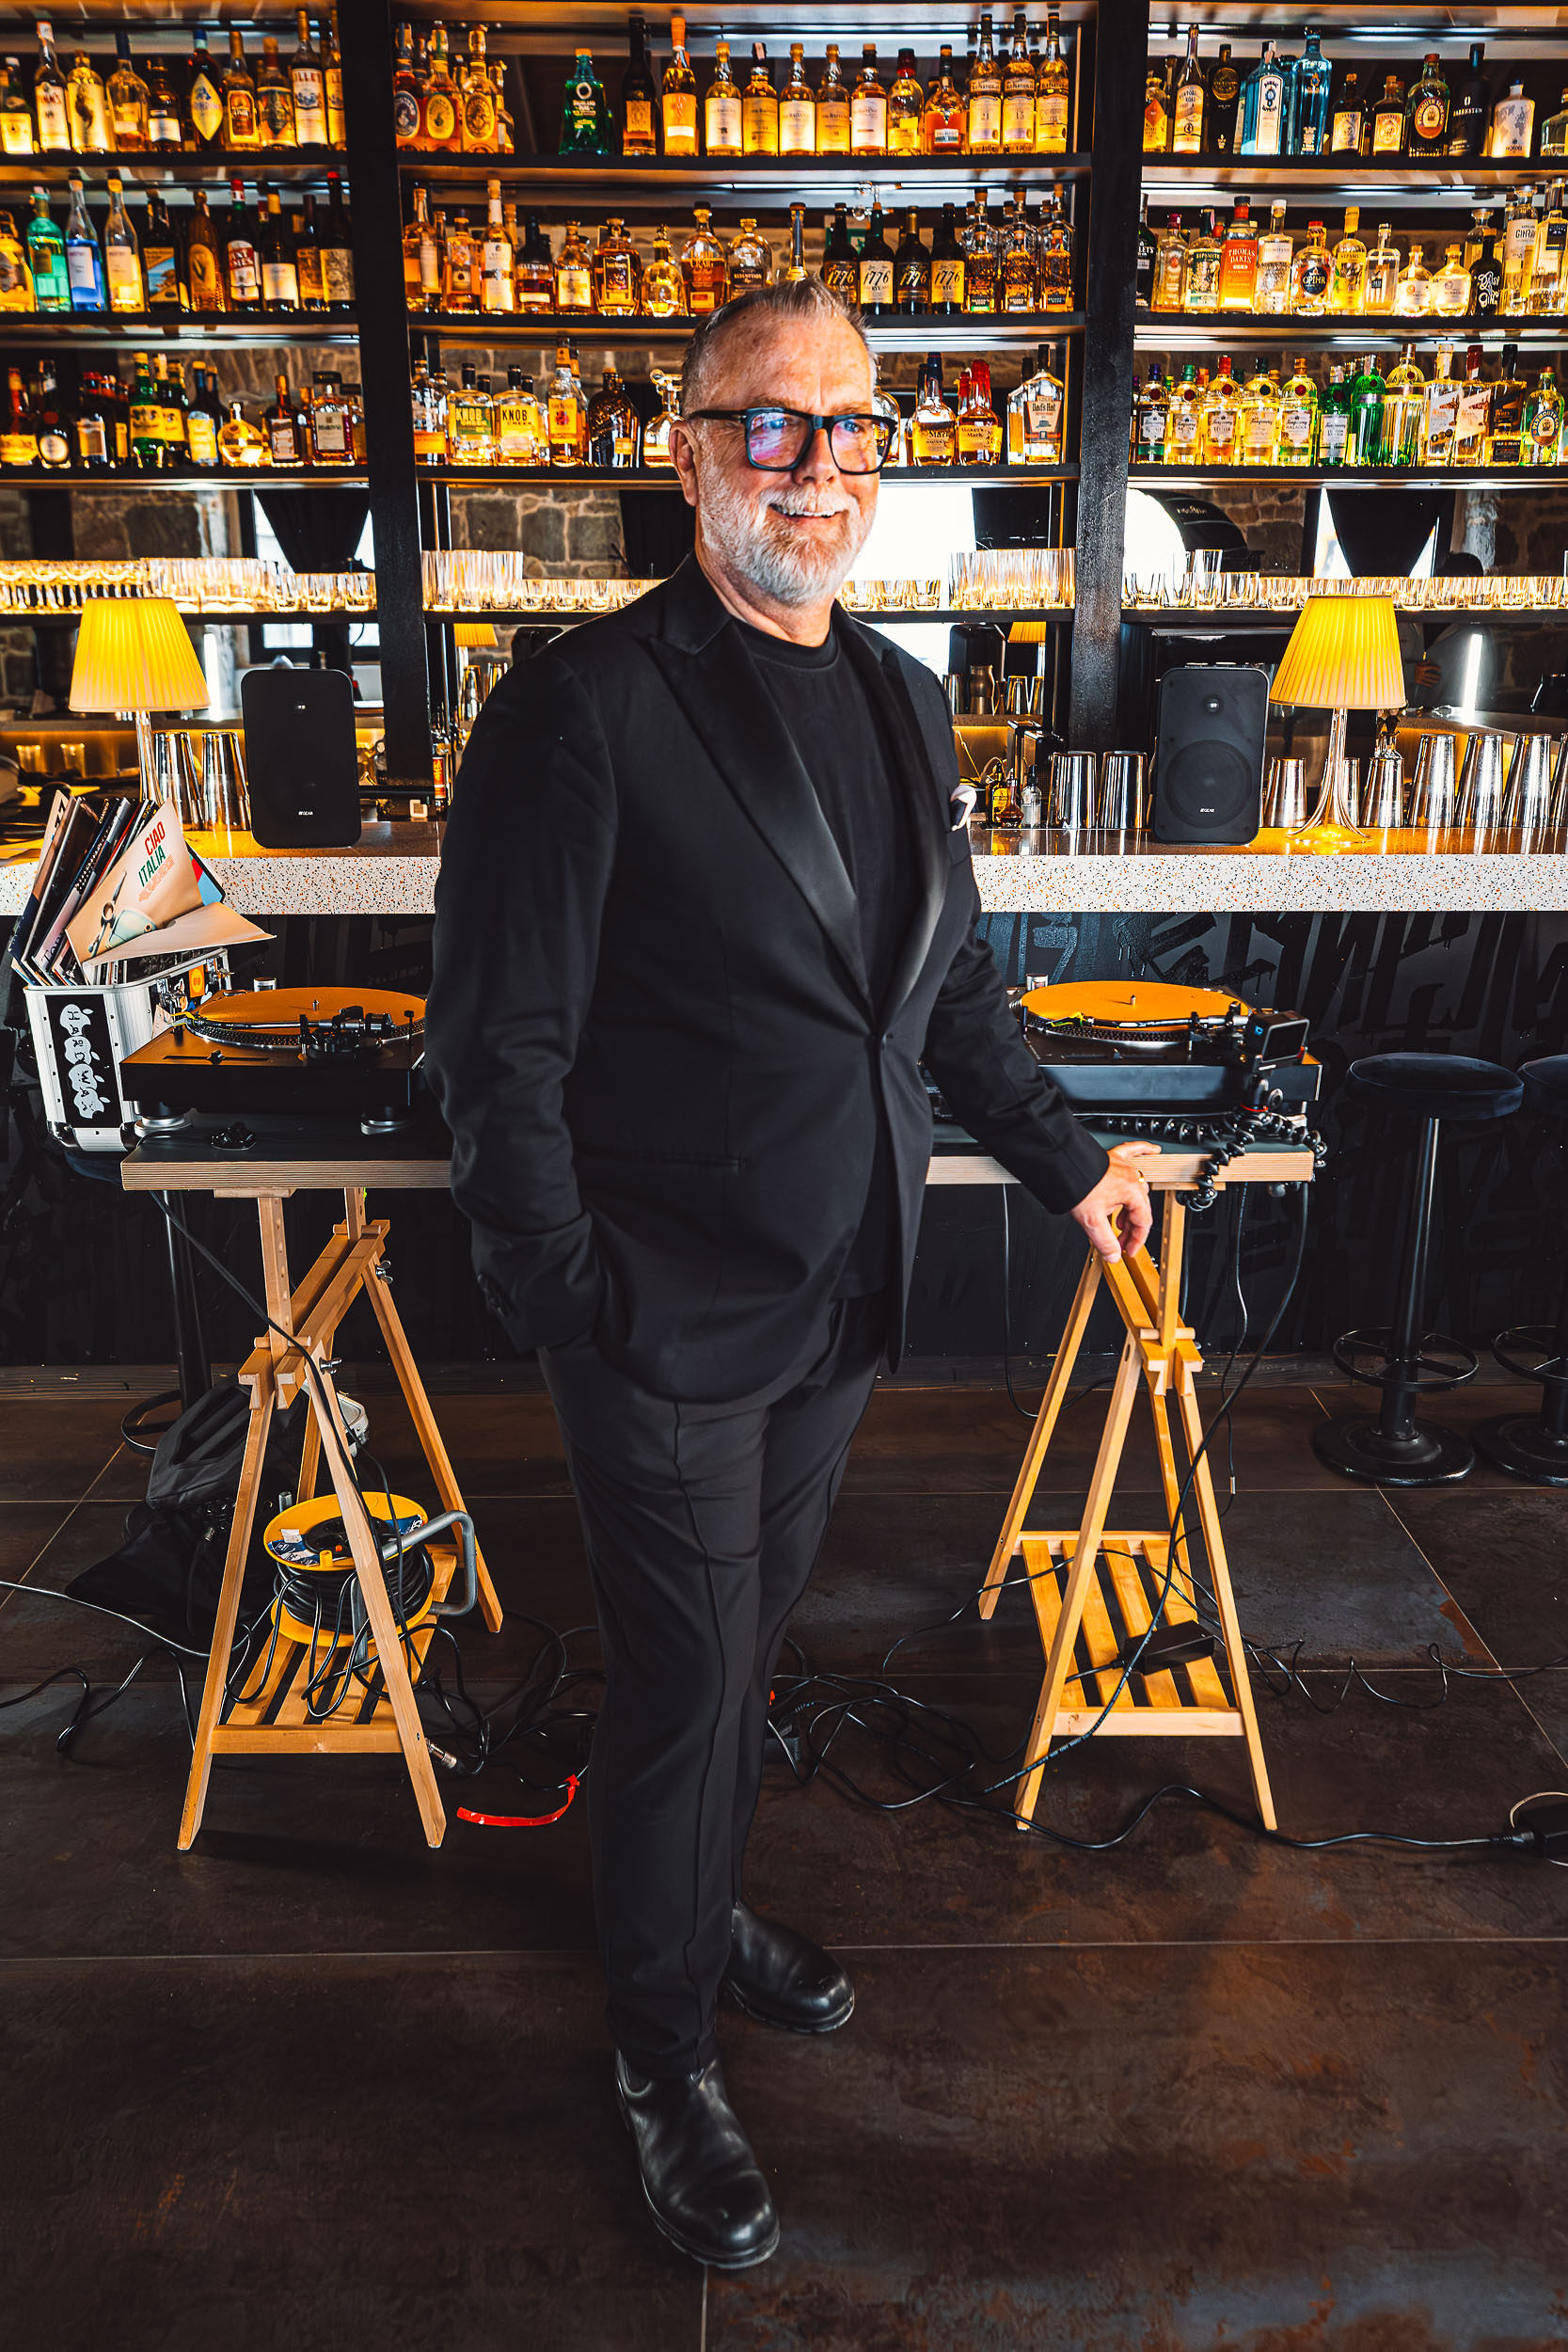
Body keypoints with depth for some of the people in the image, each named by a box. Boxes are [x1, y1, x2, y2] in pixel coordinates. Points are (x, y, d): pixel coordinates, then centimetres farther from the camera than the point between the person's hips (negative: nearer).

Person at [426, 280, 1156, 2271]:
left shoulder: (900, 702, 9)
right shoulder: (586, 705, -14)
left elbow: (949, 986, 16)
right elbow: (498, 1039, -14)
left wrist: (1068, 1162, 17)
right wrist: (569, 1305, -15)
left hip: (840, 1295, 7)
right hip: (670, 1320, -6)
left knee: (750, 1633, 23)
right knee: (687, 1680, 7)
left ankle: (706, 1905, 48)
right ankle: (662, 2048, 32)